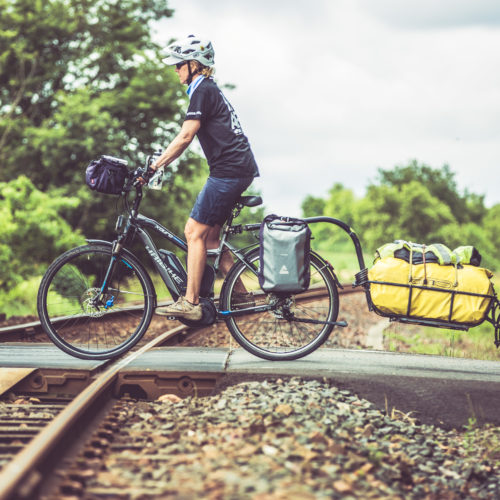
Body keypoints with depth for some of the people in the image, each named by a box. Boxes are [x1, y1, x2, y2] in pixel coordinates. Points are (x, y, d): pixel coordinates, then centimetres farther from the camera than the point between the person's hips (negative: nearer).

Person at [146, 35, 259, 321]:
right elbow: (190, 138, 25)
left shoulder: (203, 91, -10)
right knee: (210, 235, 12)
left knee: (195, 232, -7)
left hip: (229, 171, -10)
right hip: (241, 169, 10)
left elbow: (185, 137, -17)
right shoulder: (211, 90, 21)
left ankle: (190, 303, -7)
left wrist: (153, 167, -14)